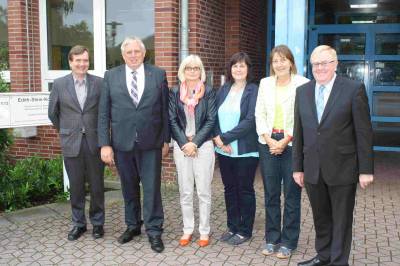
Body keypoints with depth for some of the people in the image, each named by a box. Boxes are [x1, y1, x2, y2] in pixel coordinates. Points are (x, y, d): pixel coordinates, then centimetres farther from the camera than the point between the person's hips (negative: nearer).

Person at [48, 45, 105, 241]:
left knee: (96, 186, 8)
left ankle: (97, 223, 23)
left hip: (94, 142, -1)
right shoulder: (59, 84, 2)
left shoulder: (99, 83, -1)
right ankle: (78, 223, 24)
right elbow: (53, 113, 11)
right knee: (76, 187, 9)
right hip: (71, 143, 1)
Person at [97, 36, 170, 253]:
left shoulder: (158, 74, 2)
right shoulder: (111, 76, 3)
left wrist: (166, 139, 3)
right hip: (122, 142, 1)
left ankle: (154, 231, 15)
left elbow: (165, 109, 4)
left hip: (151, 142, -1)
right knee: (129, 188, 14)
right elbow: (104, 113, 1)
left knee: (152, 188, 3)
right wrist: (105, 144, -5)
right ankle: (132, 225, 31)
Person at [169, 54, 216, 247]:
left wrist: (195, 143, -10)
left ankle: (204, 231, 13)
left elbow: (211, 120, -3)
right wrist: (184, 143, -9)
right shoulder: (175, 93, 7)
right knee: (185, 191, 7)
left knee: (204, 191, 2)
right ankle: (187, 229, 18)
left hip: (203, 146, -2)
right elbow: (172, 120, 3)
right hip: (181, 146, 2)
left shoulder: (208, 92, 2)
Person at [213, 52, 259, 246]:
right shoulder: (224, 89, 8)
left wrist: (225, 137, -16)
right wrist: (219, 140, -11)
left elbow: (250, 121, -17)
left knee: (245, 190, 8)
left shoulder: (253, 91, -8)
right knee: (229, 189, 14)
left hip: (245, 151, -5)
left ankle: (245, 231, 21)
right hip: (224, 150, 5)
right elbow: (215, 117, 5)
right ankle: (232, 227, 29)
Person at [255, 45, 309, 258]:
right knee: (271, 194, 9)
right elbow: (259, 114, 7)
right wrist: (269, 140, -5)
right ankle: (272, 239, 21)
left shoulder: (302, 84, -5)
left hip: (293, 144, -4)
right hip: (268, 144, 4)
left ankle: (288, 241, 16)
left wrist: (285, 141, -12)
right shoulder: (265, 83, 9)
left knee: (291, 194, 4)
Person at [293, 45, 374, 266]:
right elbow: (298, 132, 8)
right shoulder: (302, 91, 6)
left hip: (342, 169, -4)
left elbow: (364, 132, -7)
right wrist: (297, 167, 7)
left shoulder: (354, 89, -7)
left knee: (341, 219, 9)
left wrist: (366, 169, -9)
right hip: (313, 169, 4)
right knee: (320, 217, 17)